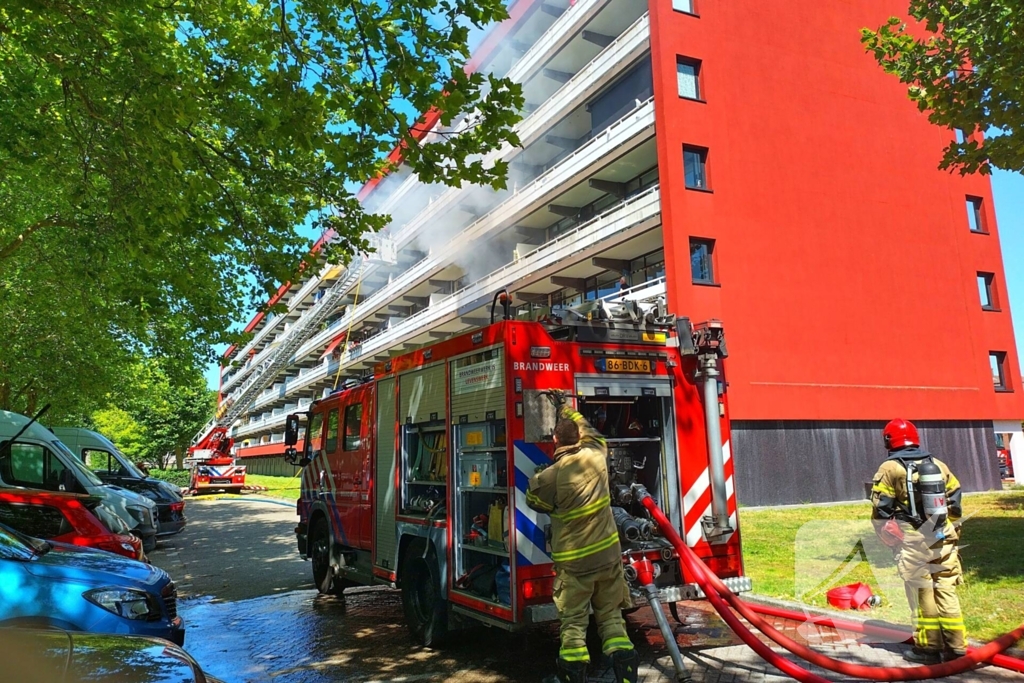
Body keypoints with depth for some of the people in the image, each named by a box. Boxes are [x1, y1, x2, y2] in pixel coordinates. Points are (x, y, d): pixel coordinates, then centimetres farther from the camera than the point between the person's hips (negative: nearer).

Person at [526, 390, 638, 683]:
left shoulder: (551, 475, -19)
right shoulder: (596, 456, -7)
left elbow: (534, 501, 1)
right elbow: (588, 429, 15)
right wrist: (563, 406, 25)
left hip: (574, 561, -4)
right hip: (608, 554, 4)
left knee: (573, 621, 8)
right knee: (611, 616, 14)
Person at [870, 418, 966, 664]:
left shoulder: (890, 469, -6)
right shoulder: (938, 465, 8)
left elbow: (881, 511, -8)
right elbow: (955, 503, 13)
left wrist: (890, 539, 5)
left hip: (912, 543, -4)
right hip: (944, 539, 5)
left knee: (921, 594, 4)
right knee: (946, 591, 12)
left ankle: (929, 648, 10)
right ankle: (956, 645, 17)